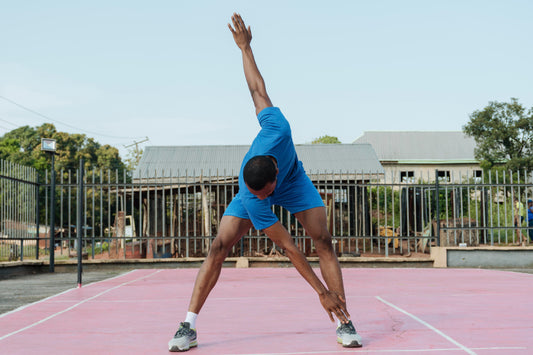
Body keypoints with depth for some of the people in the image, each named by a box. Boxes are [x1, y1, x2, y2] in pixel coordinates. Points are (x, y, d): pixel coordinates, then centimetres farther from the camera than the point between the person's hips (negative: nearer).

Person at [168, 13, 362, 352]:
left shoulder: (277, 128, -42)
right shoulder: (250, 199, -39)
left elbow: (258, 89, -25)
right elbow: (289, 247, -35)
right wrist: (322, 291, -33)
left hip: (294, 180, 2)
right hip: (256, 192, -2)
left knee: (324, 240, -15)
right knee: (219, 245, -17)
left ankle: (344, 323, -12)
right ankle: (189, 327, -11)